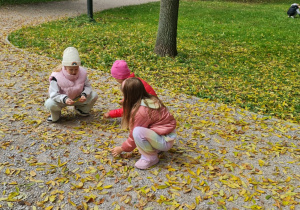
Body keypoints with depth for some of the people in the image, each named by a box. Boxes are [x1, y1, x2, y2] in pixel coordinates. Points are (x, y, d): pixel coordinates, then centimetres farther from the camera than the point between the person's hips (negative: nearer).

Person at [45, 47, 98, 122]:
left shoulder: (82, 73, -15)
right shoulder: (57, 77, -26)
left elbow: (87, 86, -6)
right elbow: (54, 94, -27)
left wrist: (84, 95, -29)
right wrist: (64, 99, -47)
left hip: (77, 98, 3)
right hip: (61, 100, -3)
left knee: (94, 96, -17)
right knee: (49, 103, -35)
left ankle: (81, 109, 12)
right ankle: (55, 115, 3)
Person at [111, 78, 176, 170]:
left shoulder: (140, 111, -25)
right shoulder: (150, 99, -1)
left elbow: (134, 136, -13)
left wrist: (122, 148, 2)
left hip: (165, 141, -9)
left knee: (138, 132, -31)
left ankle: (151, 158, -8)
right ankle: (154, 148, 13)